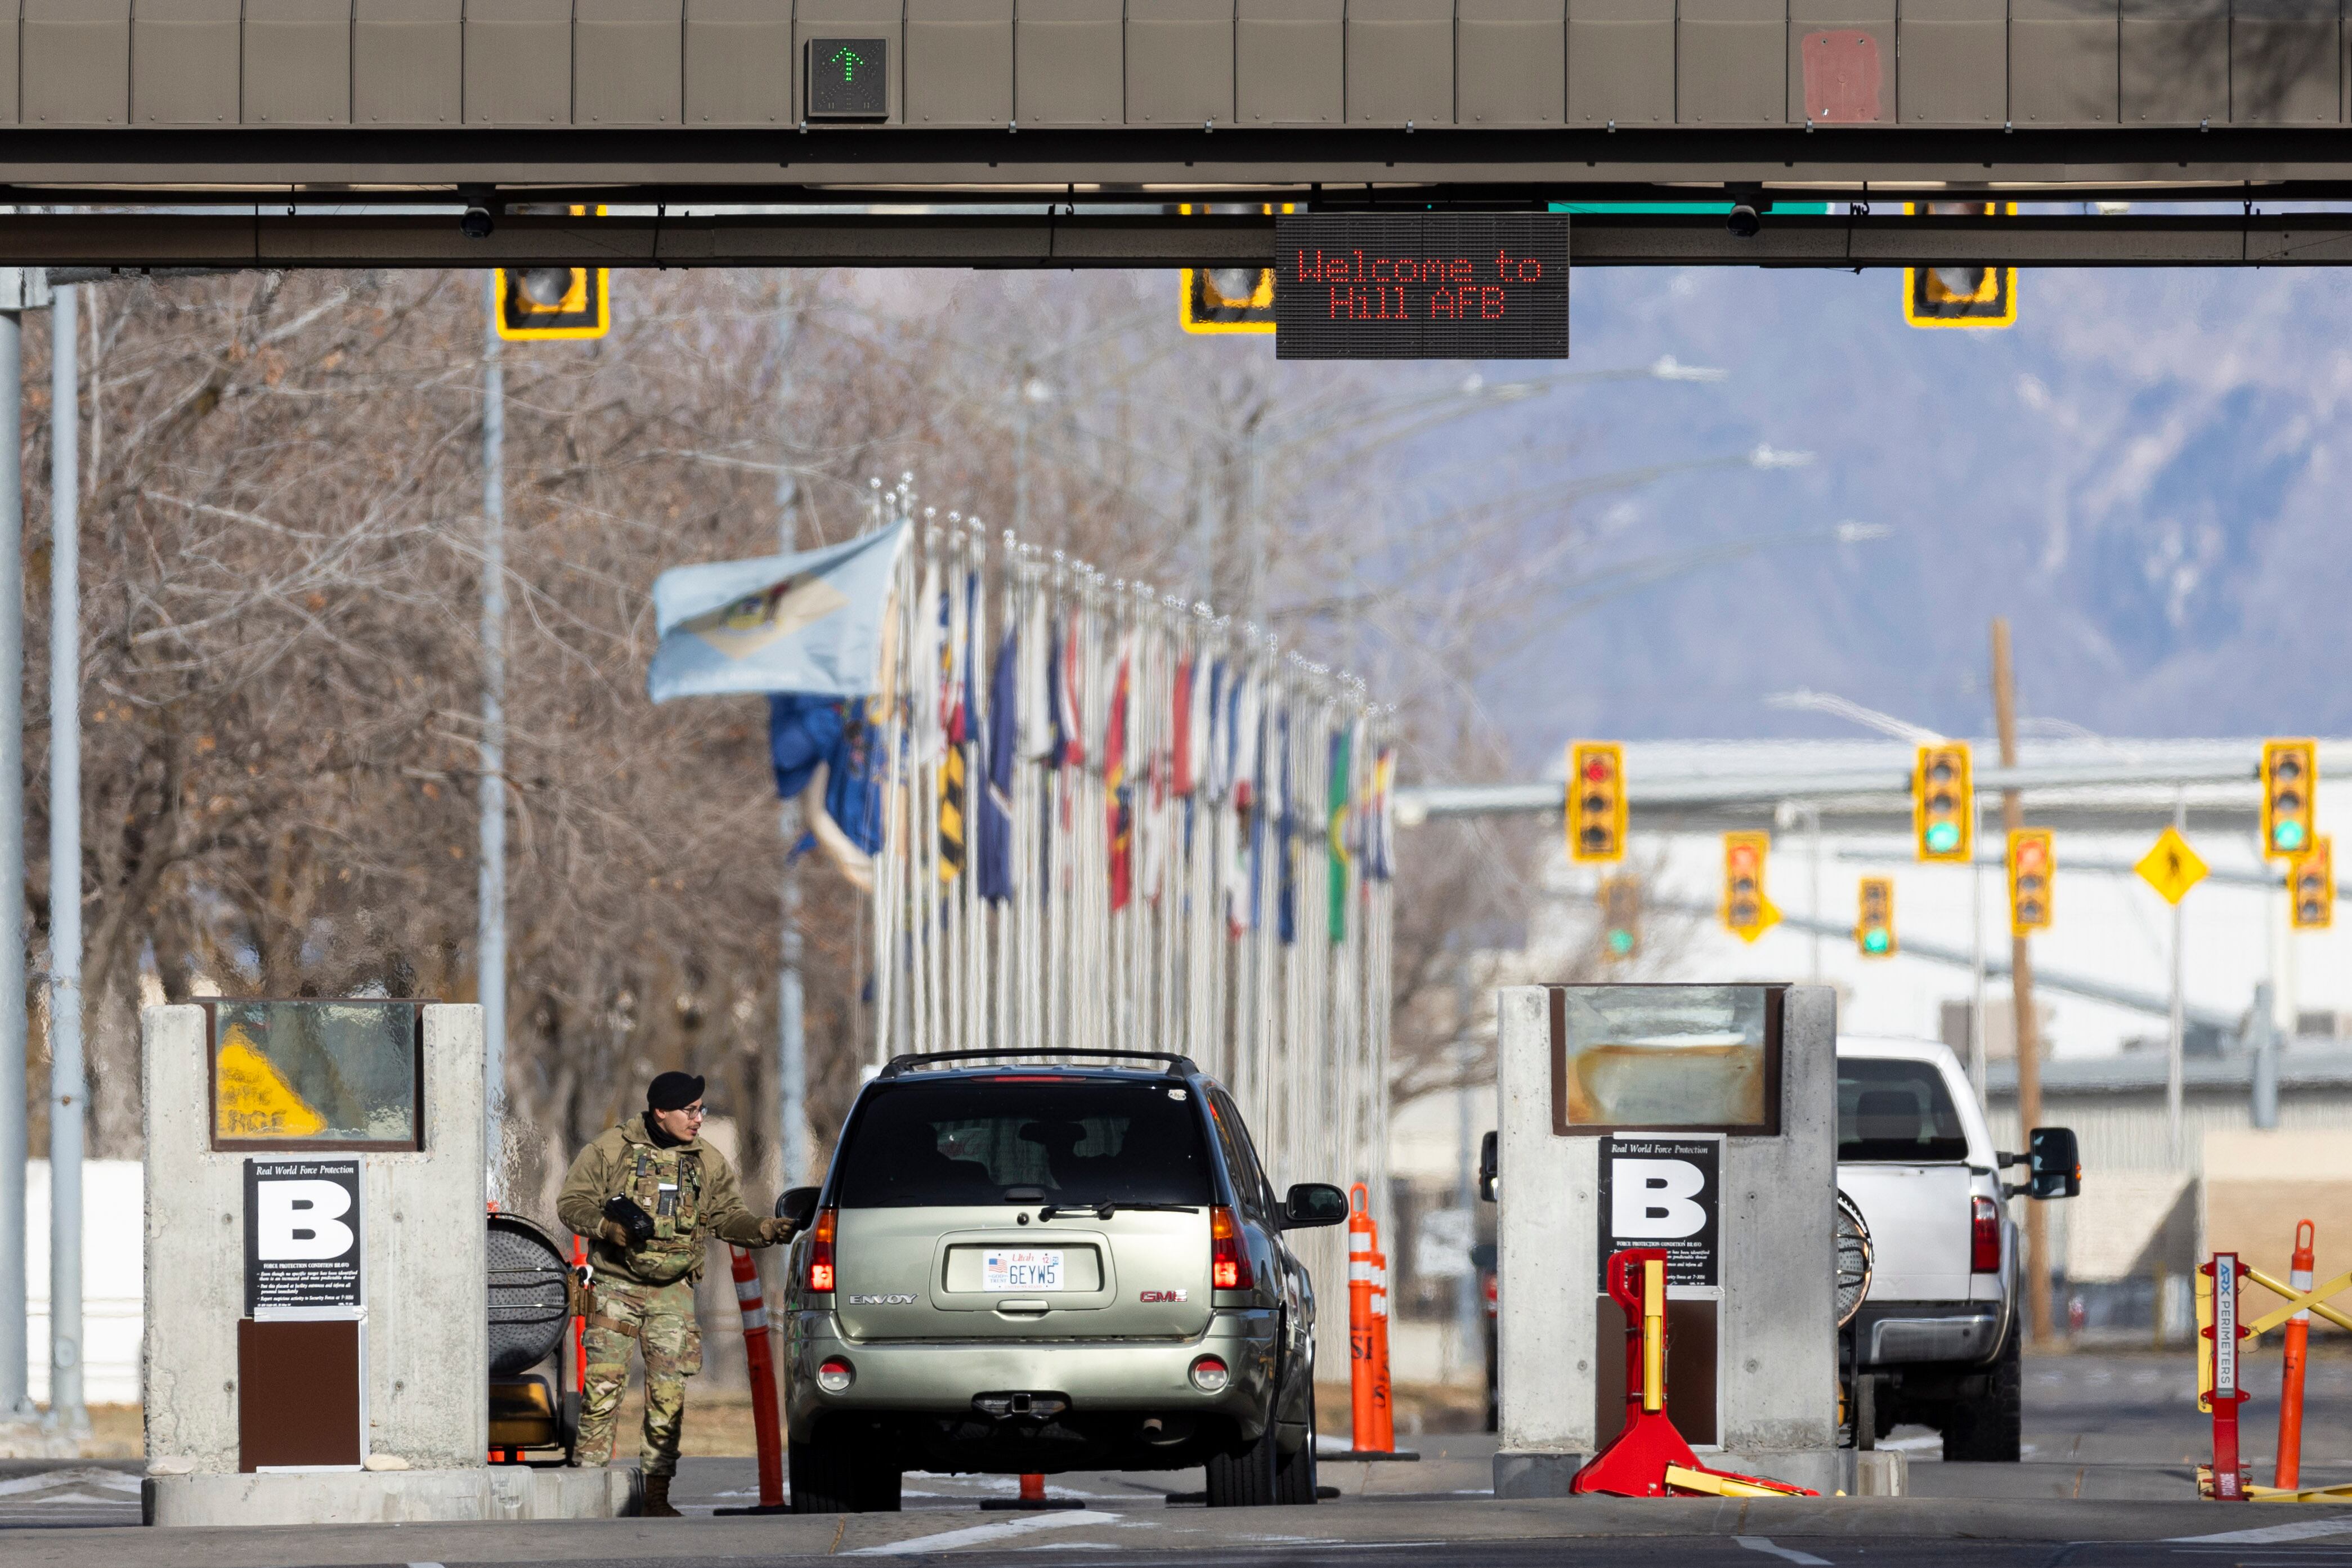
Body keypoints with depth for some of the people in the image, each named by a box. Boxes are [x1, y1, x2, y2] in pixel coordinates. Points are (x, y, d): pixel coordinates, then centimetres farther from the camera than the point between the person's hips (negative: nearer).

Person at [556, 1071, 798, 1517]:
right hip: (616, 1285, -3)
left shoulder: (708, 1162, 8)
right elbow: (571, 1202, -1)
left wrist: (763, 1230, -11)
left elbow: (728, 1217, 8)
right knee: (603, 1384, -9)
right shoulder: (612, 1149, -2)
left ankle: (657, 1494, 2)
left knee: (669, 1395, -2)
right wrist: (605, 1226, -19)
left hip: (672, 1293, 3)